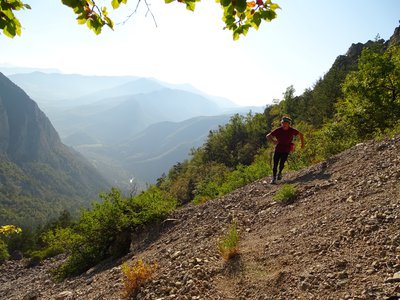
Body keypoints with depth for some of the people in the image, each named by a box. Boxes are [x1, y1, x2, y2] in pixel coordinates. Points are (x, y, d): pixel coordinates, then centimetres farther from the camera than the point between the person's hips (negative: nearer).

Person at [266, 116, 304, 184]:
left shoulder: (292, 130, -9)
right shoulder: (278, 130, -11)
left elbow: (301, 134, 8)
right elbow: (268, 136, -8)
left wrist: (302, 144, 9)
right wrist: (273, 141, -23)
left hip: (286, 150, 0)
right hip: (278, 148, 0)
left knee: (282, 163, -10)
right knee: (275, 164, -5)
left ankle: (280, 173, 21)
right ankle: (274, 178, 8)